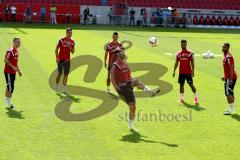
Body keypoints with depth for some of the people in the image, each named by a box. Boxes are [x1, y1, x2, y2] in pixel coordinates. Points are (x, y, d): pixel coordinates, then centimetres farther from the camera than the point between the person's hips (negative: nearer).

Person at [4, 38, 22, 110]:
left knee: (10, 87, 13)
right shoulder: (10, 51, -15)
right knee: (10, 87, -9)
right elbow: (6, 60, -20)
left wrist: (19, 71, 22)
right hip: (8, 72, -9)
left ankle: (8, 102, 19)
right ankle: (8, 101, -2)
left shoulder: (16, 51, 14)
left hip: (13, 72, 9)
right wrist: (13, 67, -24)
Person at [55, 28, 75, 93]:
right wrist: (57, 58, -10)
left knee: (66, 74, 2)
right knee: (60, 73, 2)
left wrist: (69, 46, -13)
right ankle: (57, 86, 21)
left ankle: (64, 89, 9)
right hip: (60, 59, -3)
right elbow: (56, 49, -1)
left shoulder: (72, 42, 5)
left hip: (67, 60, 3)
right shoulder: (61, 40, -3)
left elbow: (72, 52, 4)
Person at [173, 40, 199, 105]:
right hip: (181, 72, 4)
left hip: (188, 72, -4)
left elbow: (192, 63, -6)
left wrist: (193, 71, -13)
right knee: (181, 84, 8)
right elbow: (176, 63, 13)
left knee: (191, 84, -4)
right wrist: (174, 71, 7)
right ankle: (181, 98, 16)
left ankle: (196, 98, 2)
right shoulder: (178, 54, 9)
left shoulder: (190, 53, -4)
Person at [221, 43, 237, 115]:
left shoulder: (228, 57, -17)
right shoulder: (226, 56, 14)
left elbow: (231, 68, -22)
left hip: (230, 78, -10)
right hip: (229, 77, 10)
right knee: (231, 93, 13)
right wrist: (225, 77, 26)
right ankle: (231, 109, 19)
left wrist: (230, 79, -26)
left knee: (228, 93, -8)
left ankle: (231, 110, -7)